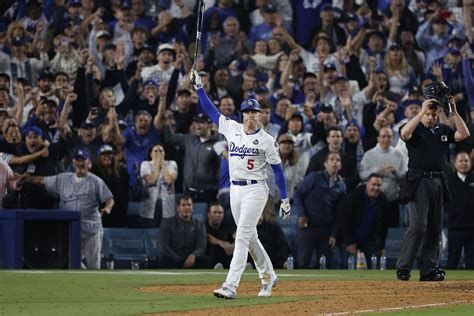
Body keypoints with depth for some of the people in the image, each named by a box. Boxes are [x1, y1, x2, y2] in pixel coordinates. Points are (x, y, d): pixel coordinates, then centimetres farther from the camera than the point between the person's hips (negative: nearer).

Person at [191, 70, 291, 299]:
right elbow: (211, 110, 13)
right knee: (249, 237, 14)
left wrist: (285, 200, -3)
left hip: (255, 190, -6)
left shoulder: (266, 140, -7)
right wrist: (199, 87, 8)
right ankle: (268, 277, 31)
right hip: (235, 190, 6)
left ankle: (230, 286, -21)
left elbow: (278, 169, -3)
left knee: (242, 237, -14)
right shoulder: (231, 128, 6)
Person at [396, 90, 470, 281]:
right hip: (419, 181, -6)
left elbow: (464, 134, 2)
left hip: (438, 183, 6)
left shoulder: (443, 130, 15)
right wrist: (421, 112, -23)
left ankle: (428, 269, 11)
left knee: (435, 228, 6)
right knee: (418, 225, -14)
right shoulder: (416, 129, 0)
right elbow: (404, 133, -23)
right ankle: (403, 267, -11)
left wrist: (453, 112, -5)